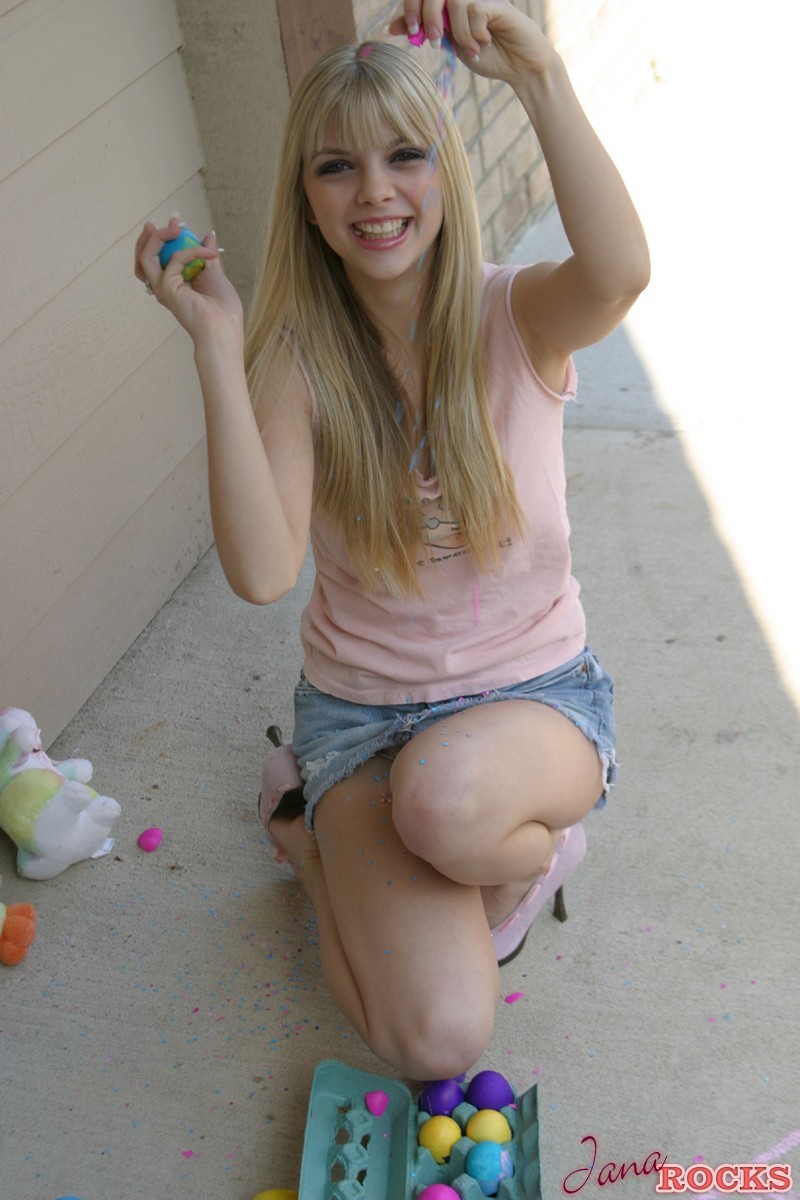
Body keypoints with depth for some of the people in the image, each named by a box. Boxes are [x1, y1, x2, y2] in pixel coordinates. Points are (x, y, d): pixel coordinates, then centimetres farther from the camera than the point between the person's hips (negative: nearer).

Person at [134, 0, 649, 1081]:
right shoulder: (294, 359, -10)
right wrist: (216, 344, -27)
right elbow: (262, 572, -26)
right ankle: (313, 837, 17)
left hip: (535, 691, 0)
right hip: (359, 706, 1)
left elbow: (622, 273, -35)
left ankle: (523, 852, 2)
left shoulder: (515, 317, -9)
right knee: (437, 1037, -14)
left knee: (444, 795, -38)